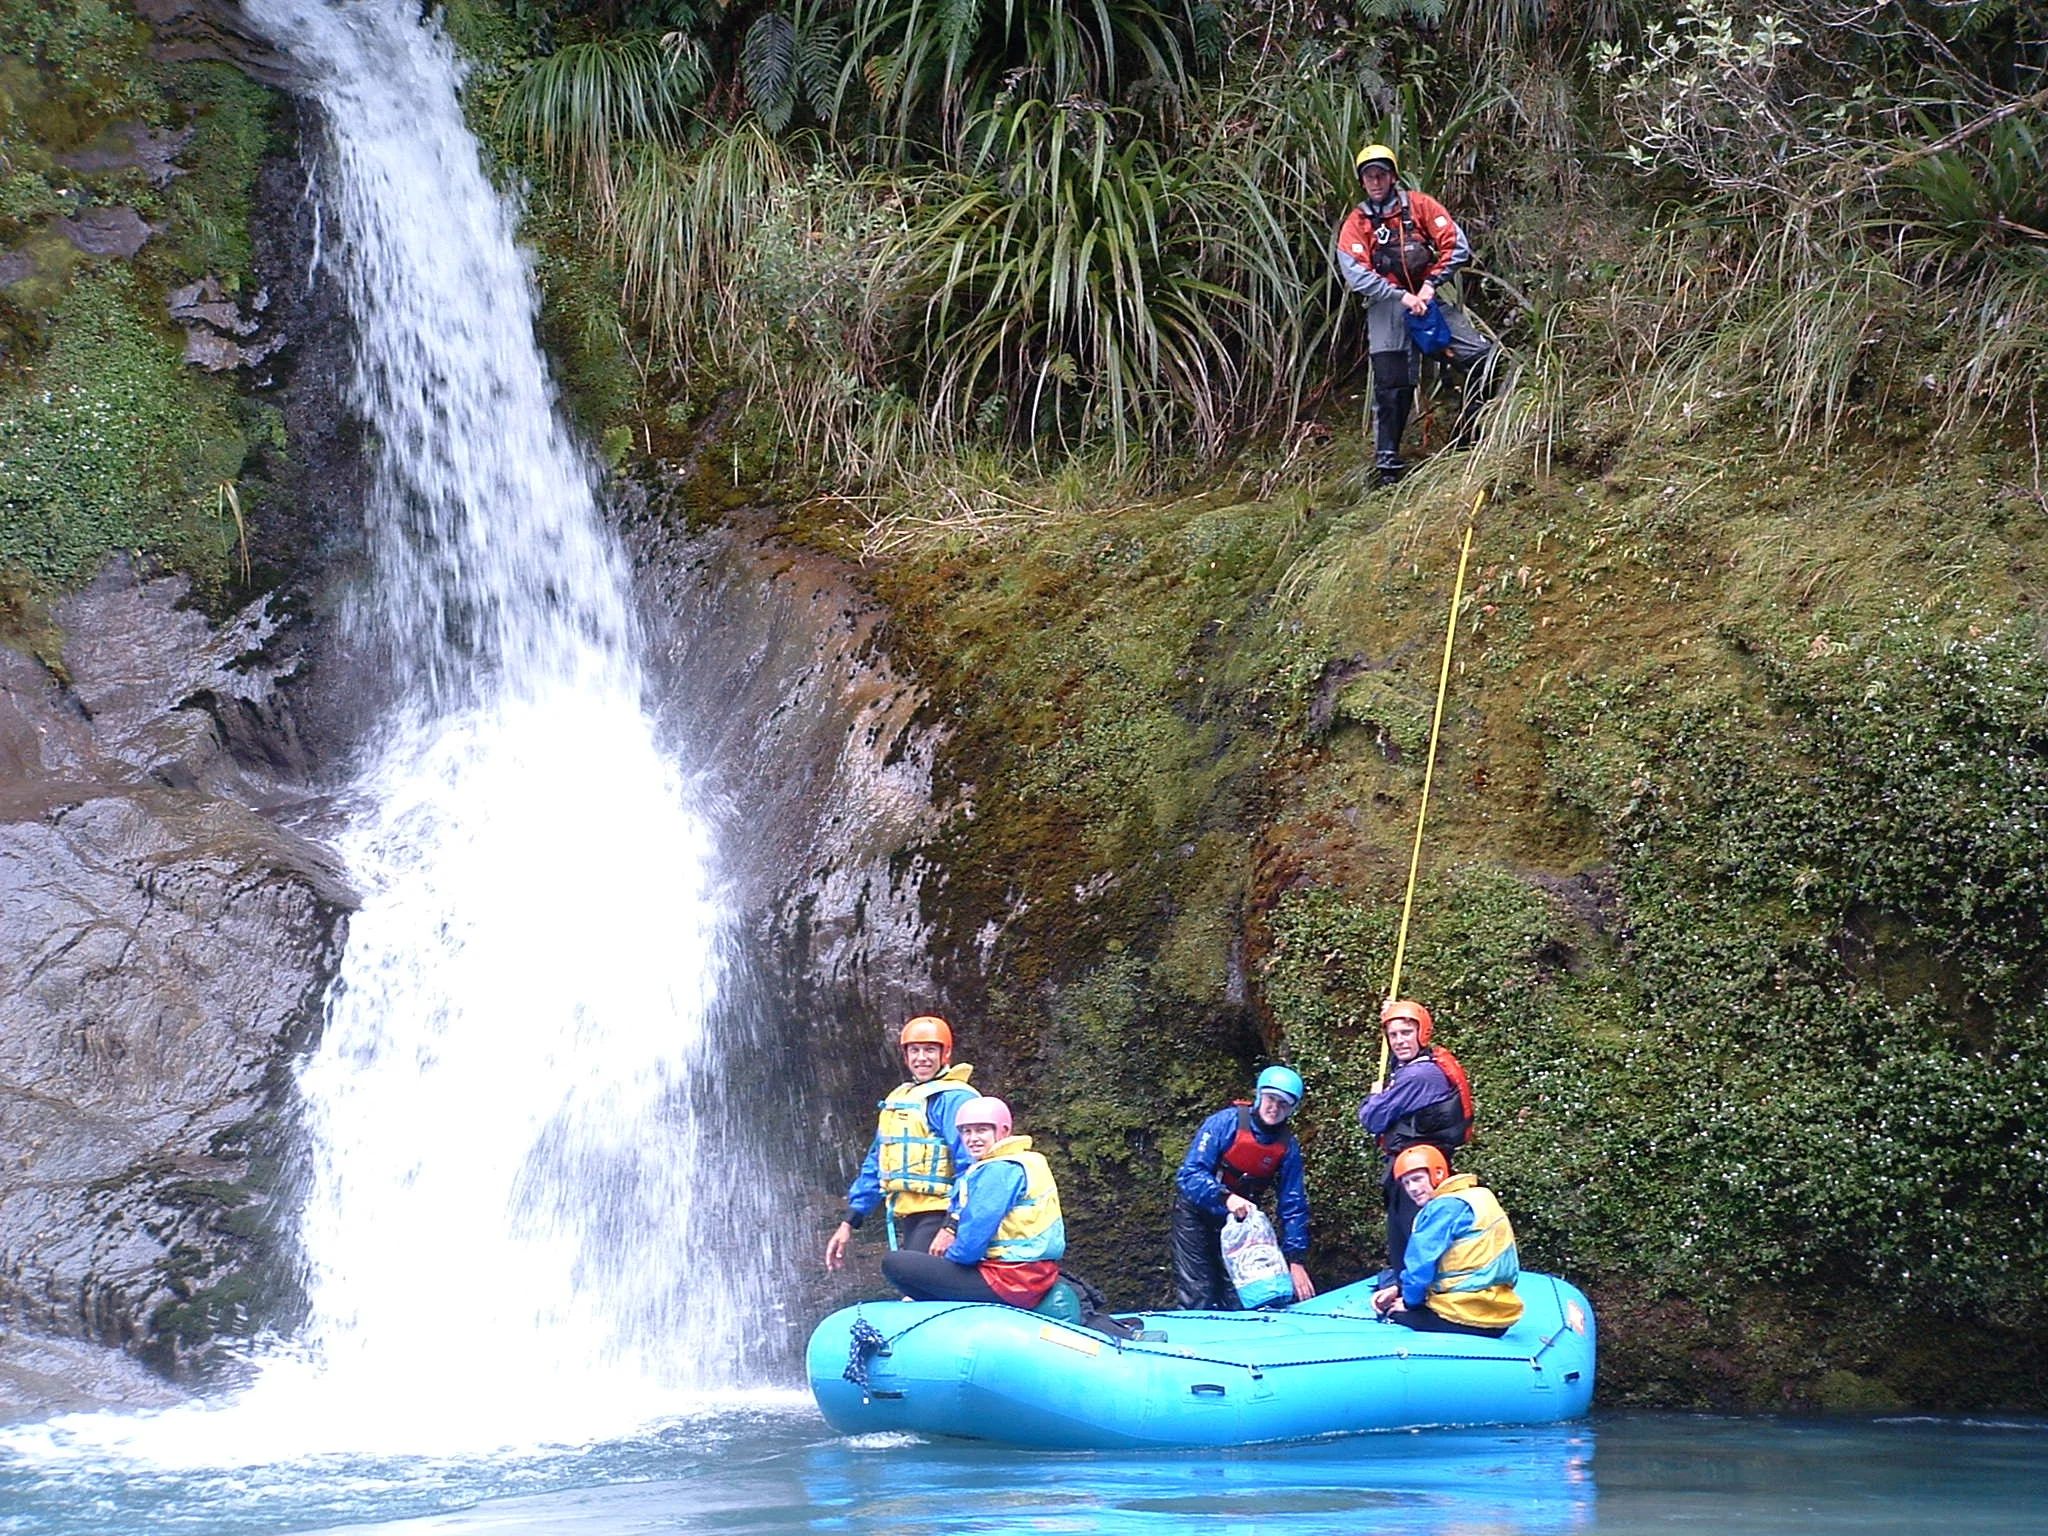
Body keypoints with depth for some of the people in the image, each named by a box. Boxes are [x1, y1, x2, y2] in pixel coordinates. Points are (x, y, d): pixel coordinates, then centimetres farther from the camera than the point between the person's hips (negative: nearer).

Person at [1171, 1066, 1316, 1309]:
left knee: (1237, 1298, -2)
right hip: (1197, 1210, -4)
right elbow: (1191, 1173, -25)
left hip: (1239, 1217, 4)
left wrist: (1295, 1262, -10)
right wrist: (1225, 1198, -41)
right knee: (1198, 1296, -10)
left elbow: (1293, 1207, -4)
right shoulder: (1226, 1122, -20)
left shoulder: (1288, 1147, -8)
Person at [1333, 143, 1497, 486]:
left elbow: (1457, 246, 0)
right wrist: (1402, 296, -17)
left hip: (1426, 298, 1)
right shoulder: (1355, 225, 3)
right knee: (1391, 388, -6)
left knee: (1481, 356, -11)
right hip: (1386, 304, -1)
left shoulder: (1419, 206, 6)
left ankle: (1471, 430, 6)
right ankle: (1387, 463, 2)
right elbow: (1356, 275, -10)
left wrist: (1430, 284, -9)